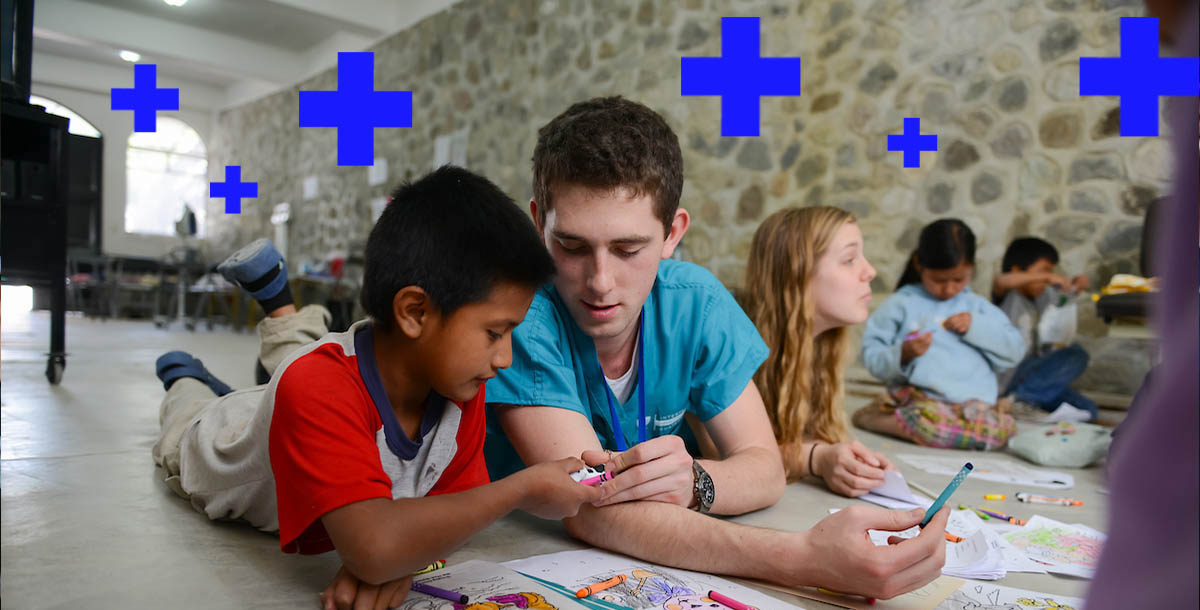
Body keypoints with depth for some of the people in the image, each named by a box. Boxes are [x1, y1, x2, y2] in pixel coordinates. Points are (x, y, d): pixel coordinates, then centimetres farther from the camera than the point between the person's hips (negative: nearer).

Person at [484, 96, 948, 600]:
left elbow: (764, 468, -7)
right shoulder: (518, 312, -23)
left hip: (653, 576, 4)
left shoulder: (696, 303, -9)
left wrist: (693, 482, -30)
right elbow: (587, 510, -30)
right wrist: (804, 557, -40)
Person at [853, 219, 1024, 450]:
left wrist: (976, 327, 0)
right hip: (919, 397, -4)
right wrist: (902, 354, -18)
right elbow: (872, 355, 2)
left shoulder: (978, 307, 21)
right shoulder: (901, 304, 7)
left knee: (1002, 430, -29)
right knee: (936, 427, -38)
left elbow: (1014, 350, 15)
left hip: (975, 402, 5)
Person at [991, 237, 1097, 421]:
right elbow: (1001, 281, -34)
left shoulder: (1043, 295, 13)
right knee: (1076, 355, -19)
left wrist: (1079, 283, 8)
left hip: (1034, 374, 8)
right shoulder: (1006, 296, -9)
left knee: (1086, 409, -4)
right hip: (1008, 378, -8)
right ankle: (1021, 397, -18)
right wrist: (1048, 276, -31)